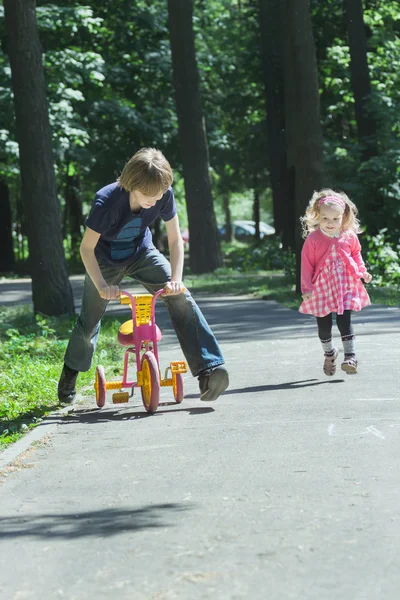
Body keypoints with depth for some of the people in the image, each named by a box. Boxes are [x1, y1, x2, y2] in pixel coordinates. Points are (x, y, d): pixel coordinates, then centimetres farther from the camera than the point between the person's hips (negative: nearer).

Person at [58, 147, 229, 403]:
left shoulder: (164, 195, -24)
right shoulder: (107, 201, -33)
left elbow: (175, 239, -13)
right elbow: (87, 248, -26)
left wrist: (176, 278, -27)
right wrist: (101, 285, -39)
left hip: (142, 253, 2)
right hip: (106, 259, -2)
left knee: (181, 297, -21)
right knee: (89, 322, 3)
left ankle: (209, 367, -27)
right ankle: (71, 373, 34)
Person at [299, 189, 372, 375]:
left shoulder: (349, 237, -2)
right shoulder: (313, 239, -11)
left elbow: (356, 254, 15)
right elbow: (307, 264, -7)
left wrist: (362, 272, 1)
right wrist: (306, 287, -9)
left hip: (345, 285, 0)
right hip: (322, 287, 0)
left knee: (344, 320, -8)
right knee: (323, 324, 7)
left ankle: (350, 356, -5)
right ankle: (329, 353, 30)